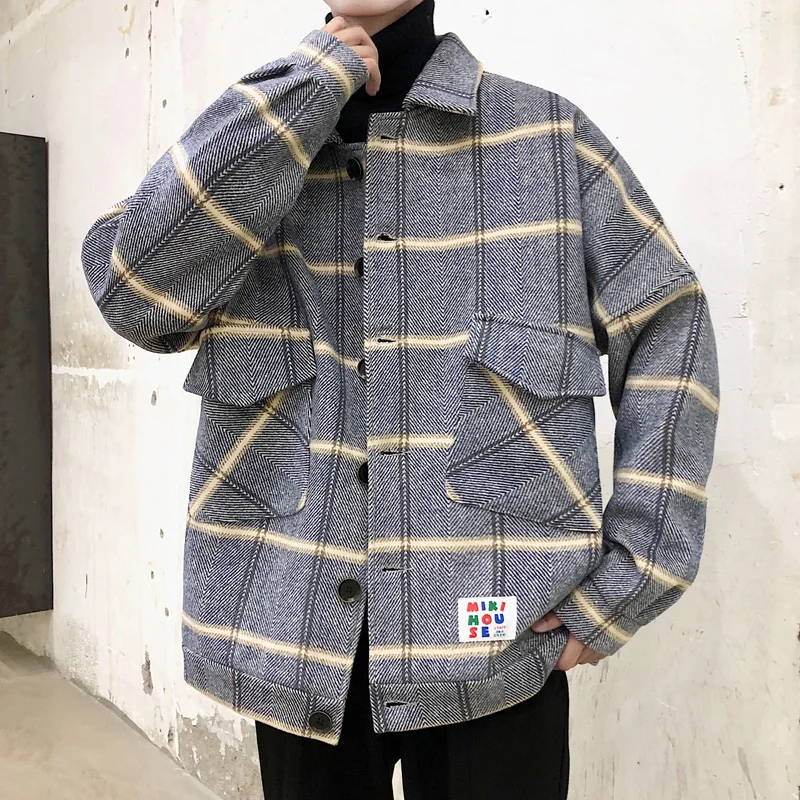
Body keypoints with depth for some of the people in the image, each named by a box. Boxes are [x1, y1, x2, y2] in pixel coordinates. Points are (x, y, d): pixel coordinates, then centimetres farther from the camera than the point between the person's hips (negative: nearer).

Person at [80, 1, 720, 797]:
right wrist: (306, 83, -10)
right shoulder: (246, 141, 7)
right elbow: (134, 290, -11)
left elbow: (668, 336, 0)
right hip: (292, 626, 2)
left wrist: (624, 585, -6)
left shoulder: (549, 137, 1)